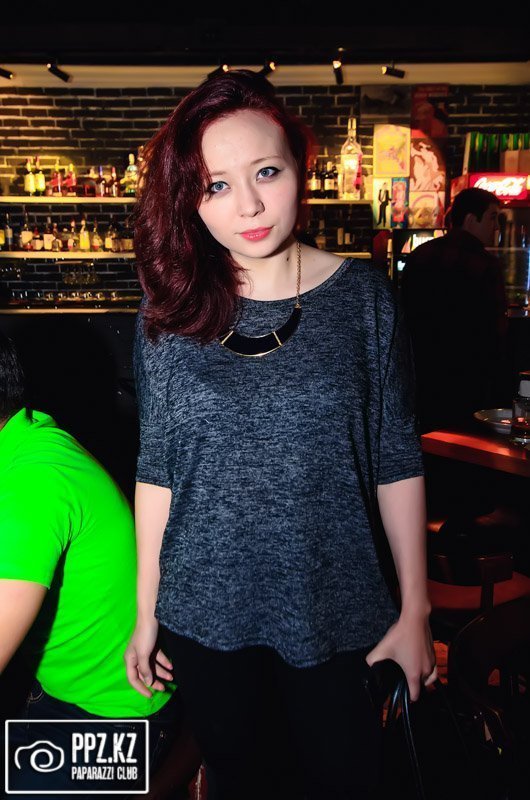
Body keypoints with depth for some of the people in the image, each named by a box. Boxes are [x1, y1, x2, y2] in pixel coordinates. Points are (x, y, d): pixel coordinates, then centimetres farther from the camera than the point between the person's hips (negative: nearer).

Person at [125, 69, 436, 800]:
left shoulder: (363, 296, -8)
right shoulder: (168, 315, -5)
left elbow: (396, 461, -4)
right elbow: (156, 471, 0)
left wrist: (416, 608, -2)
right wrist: (145, 612, 4)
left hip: (338, 613, -1)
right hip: (207, 618, 2)